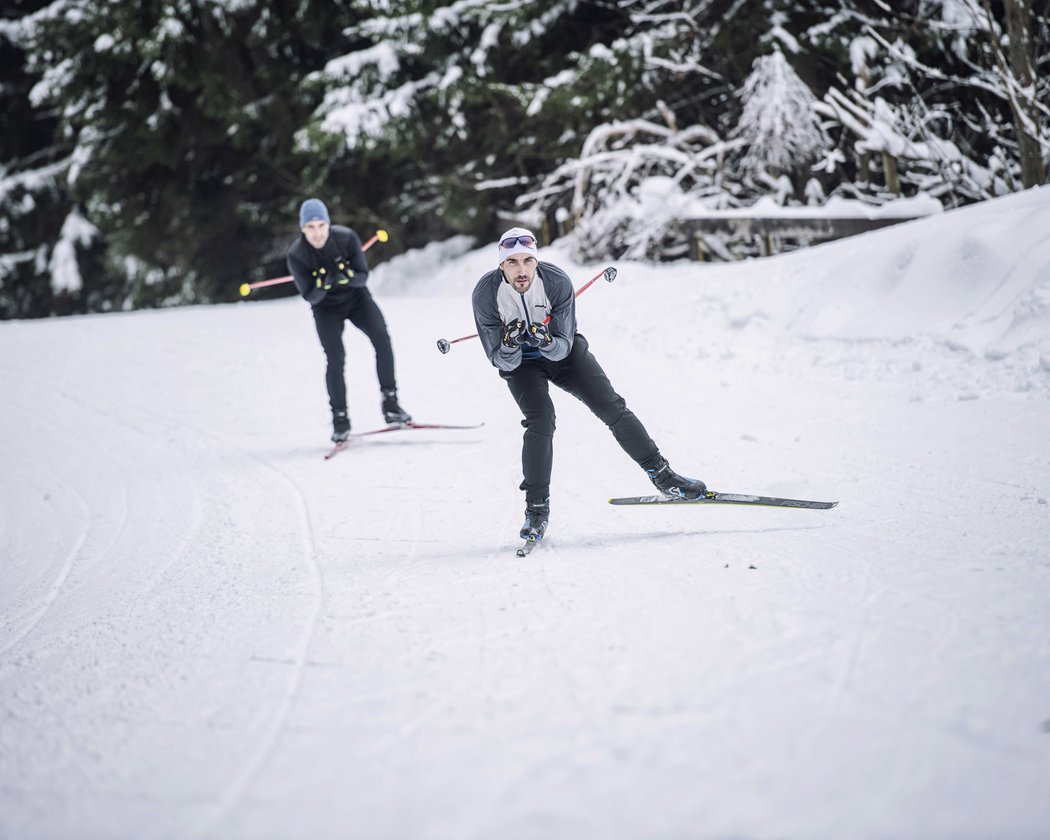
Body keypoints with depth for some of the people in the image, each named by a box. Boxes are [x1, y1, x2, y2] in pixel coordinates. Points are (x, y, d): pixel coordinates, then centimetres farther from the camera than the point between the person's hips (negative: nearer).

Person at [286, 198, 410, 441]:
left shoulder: (347, 238, -21)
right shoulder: (296, 255, -22)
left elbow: (363, 276, -15)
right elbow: (310, 296, -17)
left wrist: (347, 277, -36)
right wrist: (324, 284, -37)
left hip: (356, 296, 1)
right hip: (326, 307, -1)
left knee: (381, 338, -19)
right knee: (336, 358, -16)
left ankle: (390, 403, -11)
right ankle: (340, 418, -3)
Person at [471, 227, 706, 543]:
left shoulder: (557, 281, -27)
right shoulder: (486, 295, -28)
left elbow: (564, 347, -20)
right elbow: (503, 362, -21)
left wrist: (546, 341, -42)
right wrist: (510, 345, -43)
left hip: (562, 350, 1)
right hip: (519, 362, -1)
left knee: (611, 406, -7)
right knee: (541, 419, -23)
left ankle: (661, 474, 5)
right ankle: (536, 507, -11)